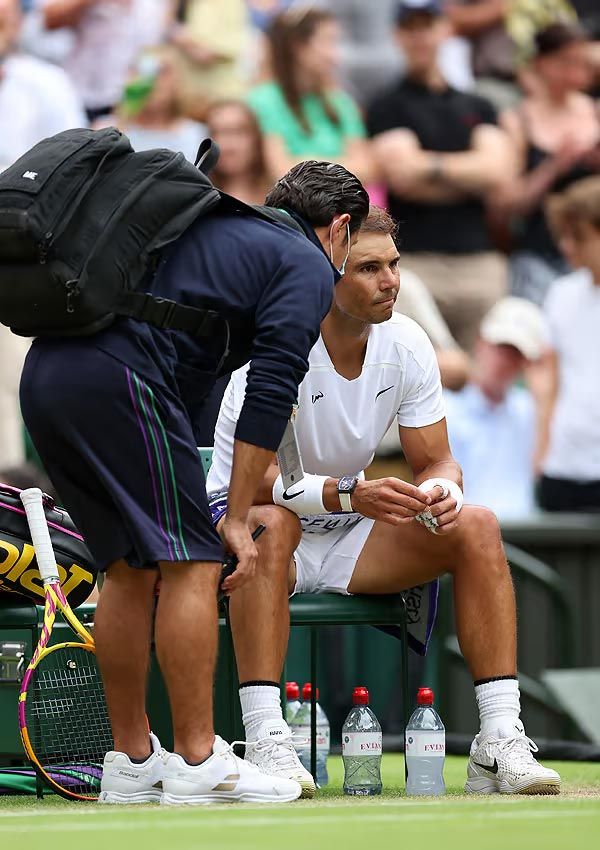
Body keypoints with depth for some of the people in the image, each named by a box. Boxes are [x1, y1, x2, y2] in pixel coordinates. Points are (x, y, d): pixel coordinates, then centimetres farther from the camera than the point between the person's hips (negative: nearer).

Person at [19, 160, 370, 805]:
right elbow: (269, 395, -3)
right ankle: (197, 763, -2)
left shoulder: (213, 226, 32)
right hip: (116, 382, -9)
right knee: (191, 564, -2)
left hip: (44, 372, 9)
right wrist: (237, 519, -1)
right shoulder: (307, 266, 8)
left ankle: (130, 764, 19)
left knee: (128, 567, 16)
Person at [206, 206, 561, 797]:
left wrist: (441, 491, -26)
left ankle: (501, 743, -22)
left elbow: (436, 462, 0)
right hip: (242, 521, -5)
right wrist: (350, 494, -46)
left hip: (346, 534, 6)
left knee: (475, 526, -17)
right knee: (270, 524, -41)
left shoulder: (407, 344, -5)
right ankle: (264, 741, -45)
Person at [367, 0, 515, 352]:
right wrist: (470, 177, 2)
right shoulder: (388, 107, 7)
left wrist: (434, 166, -2)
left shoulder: (478, 108, 20)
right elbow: (403, 176, -6)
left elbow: (498, 170, 4)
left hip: (481, 260, 4)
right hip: (415, 261, -4)